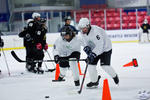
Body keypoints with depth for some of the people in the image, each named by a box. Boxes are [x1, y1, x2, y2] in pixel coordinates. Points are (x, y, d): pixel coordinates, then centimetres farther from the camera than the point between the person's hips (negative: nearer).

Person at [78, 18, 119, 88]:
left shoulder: (96, 30, -33)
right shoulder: (83, 33, -8)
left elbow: (100, 45, -35)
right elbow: (84, 43, 0)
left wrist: (93, 54, -39)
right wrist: (86, 48, -23)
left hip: (105, 48, -7)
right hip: (94, 49, 7)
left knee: (105, 66, -14)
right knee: (91, 64, -3)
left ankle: (114, 76, 15)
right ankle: (94, 81, 14)